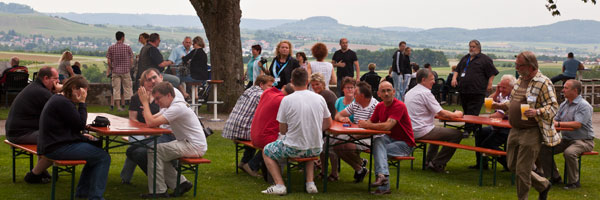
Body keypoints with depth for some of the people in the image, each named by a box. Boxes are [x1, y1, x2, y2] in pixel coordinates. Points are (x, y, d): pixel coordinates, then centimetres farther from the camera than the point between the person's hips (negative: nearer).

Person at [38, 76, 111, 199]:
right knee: (104, 157, -12)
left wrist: (82, 136, 10)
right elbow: (81, 124, -14)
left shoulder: (57, 99, 16)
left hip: (53, 145, 11)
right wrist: (82, 103, -8)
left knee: (96, 145, 22)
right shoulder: (63, 103, -18)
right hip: (57, 148, -11)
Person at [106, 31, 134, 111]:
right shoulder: (127, 47, -4)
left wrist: (111, 69, 13)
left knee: (116, 89, 4)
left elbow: (108, 61, -2)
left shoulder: (111, 48, 0)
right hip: (125, 71, -1)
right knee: (128, 88, 6)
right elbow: (131, 60, -3)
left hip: (115, 71, 1)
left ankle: (118, 106, 1)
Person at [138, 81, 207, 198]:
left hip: (195, 147, -11)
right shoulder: (169, 106, 12)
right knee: (160, 155, 14)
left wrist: (145, 102, -15)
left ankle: (158, 191, -6)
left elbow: (151, 123, -25)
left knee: (154, 151, -14)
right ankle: (180, 183, 16)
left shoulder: (178, 107, -21)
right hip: (186, 143, 11)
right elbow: (151, 119, 10)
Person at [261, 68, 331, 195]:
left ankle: (279, 184, 5)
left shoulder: (286, 100, -12)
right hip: (316, 149, 4)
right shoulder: (319, 98, -2)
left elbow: (282, 130, -5)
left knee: (266, 151, 21)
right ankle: (310, 182, 21)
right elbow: (328, 124, 10)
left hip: (294, 149, -4)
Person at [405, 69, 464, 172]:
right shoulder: (425, 93, -14)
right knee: (457, 134, -8)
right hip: (422, 132, -10)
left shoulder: (410, 92, 14)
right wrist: (456, 114, 3)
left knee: (439, 130, 35)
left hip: (411, 131, 10)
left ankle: (429, 160, 33)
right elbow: (442, 113, -14)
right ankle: (437, 164, -3)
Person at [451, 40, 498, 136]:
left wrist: (489, 85, -10)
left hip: (477, 91, -7)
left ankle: (467, 130, -11)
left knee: (472, 113, -11)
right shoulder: (465, 58, 21)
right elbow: (457, 70, 26)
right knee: (466, 111, 11)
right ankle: (477, 129, 24)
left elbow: (492, 73, -1)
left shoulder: (485, 59, 1)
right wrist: (454, 78, 7)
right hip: (463, 91, 7)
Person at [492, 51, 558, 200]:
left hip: (531, 132, -9)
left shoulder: (543, 83, -12)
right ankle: (543, 185, 31)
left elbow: (553, 106, -16)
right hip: (515, 130, 9)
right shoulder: (520, 80, 14)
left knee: (522, 170, -4)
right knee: (513, 166, 13)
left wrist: (537, 112, -33)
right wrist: (500, 106, 8)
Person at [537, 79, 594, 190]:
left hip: (583, 140, -8)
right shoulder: (564, 104, 13)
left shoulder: (584, 106, -13)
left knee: (569, 152, -37)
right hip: (565, 139, 8)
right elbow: (556, 120, 13)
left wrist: (558, 124, -26)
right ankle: (554, 177, 5)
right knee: (544, 149, -7)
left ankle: (574, 182, -18)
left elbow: (577, 124, -25)